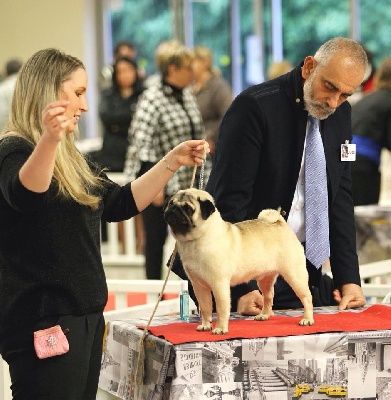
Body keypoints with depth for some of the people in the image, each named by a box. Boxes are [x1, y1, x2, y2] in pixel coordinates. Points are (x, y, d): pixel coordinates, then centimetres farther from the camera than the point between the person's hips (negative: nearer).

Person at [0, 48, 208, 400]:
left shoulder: (68, 157, 17)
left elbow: (121, 202, 21)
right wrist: (49, 139, -54)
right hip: (42, 319, -10)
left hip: (83, 314, 10)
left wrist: (173, 162, 15)